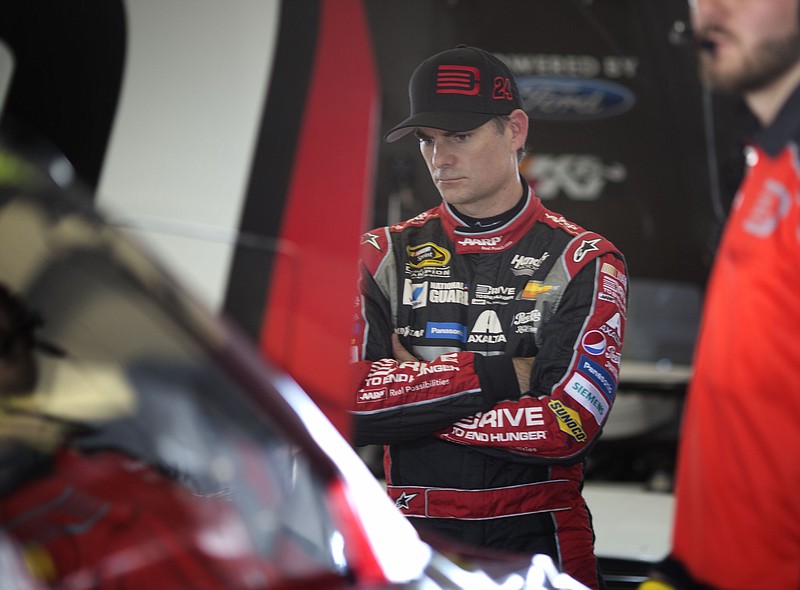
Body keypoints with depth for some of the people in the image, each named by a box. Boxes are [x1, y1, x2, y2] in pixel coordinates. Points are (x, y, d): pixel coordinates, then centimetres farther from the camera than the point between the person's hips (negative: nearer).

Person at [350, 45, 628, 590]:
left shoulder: (583, 262, -4)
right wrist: (500, 374, -15)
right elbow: (337, 402, -12)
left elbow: (569, 426, -17)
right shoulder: (384, 256, 3)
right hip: (413, 542, 2)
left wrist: (409, 395, -11)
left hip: (541, 544, -2)